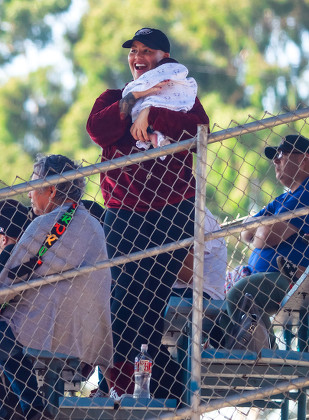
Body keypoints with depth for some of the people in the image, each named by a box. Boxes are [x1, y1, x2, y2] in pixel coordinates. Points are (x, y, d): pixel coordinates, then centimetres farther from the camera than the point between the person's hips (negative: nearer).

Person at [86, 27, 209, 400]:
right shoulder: (113, 98, 19)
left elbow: (197, 126, -10)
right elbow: (97, 130, -4)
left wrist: (149, 114, -14)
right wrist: (135, 101, -9)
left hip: (173, 211, -2)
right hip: (122, 212, 2)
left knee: (160, 296, -9)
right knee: (124, 297, -7)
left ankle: (163, 387, -6)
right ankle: (121, 388, -6)